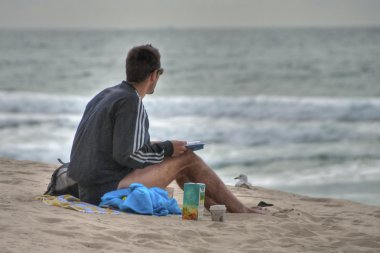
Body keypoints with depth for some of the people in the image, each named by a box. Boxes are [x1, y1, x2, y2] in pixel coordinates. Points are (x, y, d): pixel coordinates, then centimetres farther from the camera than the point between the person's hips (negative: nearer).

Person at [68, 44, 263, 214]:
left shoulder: (104, 95, 13)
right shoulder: (130, 101, -14)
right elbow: (125, 155, -20)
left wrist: (159, 147, 17)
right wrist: (166, 149, -6)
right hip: (108, 190, -9)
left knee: (175, 158, 20)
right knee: (187, 158, -2)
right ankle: (238, 210, 9)